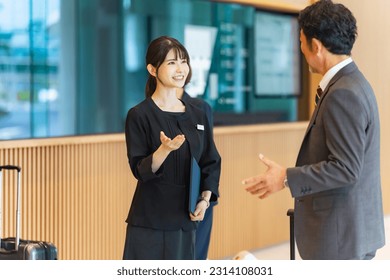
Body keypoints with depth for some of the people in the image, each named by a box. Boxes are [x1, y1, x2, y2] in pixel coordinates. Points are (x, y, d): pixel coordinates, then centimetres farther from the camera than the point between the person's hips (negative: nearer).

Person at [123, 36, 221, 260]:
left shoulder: (198, 115, 10)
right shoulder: (139, 115, -6)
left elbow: (211, 163, 13)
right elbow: (140, 170, -11)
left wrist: (205, 199, -2)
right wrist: (165, 150, -28)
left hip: (186, 219, 5)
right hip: (150, 221, -5)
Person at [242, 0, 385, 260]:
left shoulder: (343, 94, -20)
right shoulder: (351, 83, 11)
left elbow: (345, 168, -23)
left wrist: (287, 179, -19)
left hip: (341, 233, -10)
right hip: (353, 228, 10)